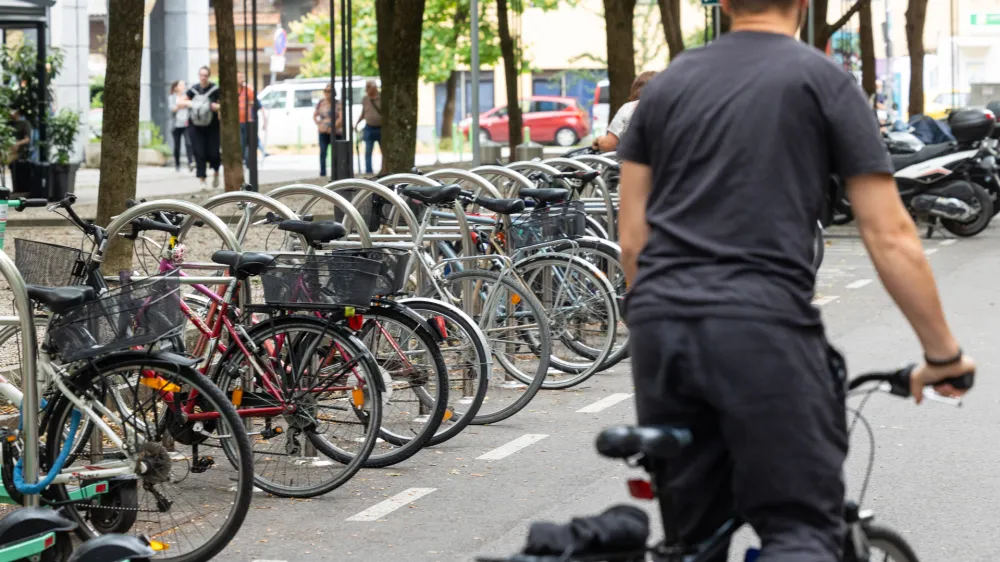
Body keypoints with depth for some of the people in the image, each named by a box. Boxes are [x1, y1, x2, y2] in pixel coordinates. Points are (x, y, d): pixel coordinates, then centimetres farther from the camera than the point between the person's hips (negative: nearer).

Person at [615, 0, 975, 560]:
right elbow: (891, 237, 1)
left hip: (661, 325, 5)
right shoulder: (823, 80, 4)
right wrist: (944, 353, 8)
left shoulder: (667, 84, 17)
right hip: (765, 328, -4)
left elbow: (632, 239, 16)